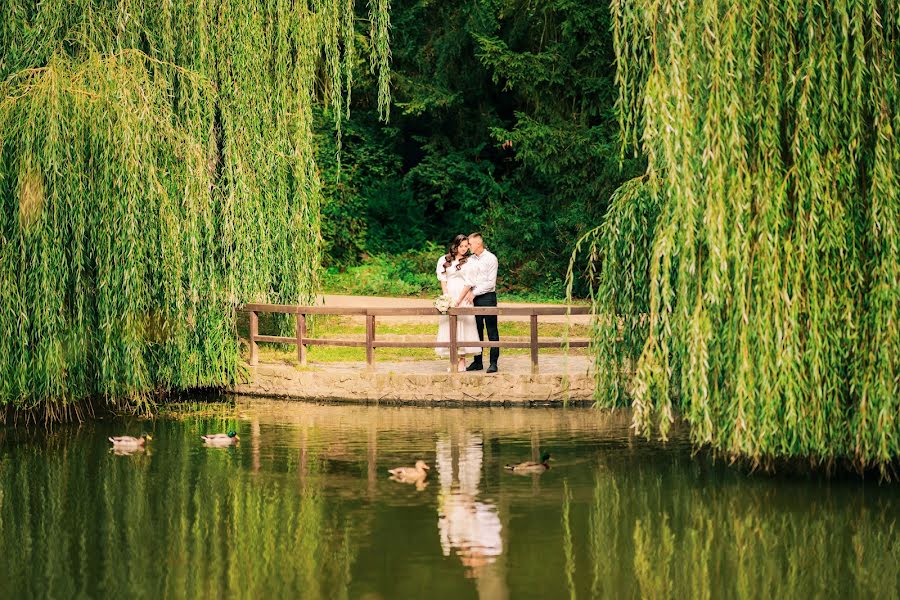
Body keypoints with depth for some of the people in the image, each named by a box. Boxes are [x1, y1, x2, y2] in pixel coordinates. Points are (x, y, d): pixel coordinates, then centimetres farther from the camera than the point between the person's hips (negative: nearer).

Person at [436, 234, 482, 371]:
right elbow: (443, 279, 6)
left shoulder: (469, 262, -2)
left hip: (463, 298, -3)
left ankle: (462, 361, -3)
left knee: (462, 326, -6)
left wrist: (458, 301, -12)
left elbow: (469, 283, -6)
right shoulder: (444, 260, 8)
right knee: (448, 327, 1)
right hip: (448, 297, 3)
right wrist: (446, 296, -7)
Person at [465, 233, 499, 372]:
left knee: (492, 332, -3)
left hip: (487, 297, -5)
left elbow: (491, 282, -9)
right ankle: (477, 362, 11)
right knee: (477, 331, 7)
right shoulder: (471, 259, 12)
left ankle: (493, 363, -3)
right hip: (474, 298, 5)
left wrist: (475, 293, -12)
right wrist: (469, 293, -1)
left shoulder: (490, 258, -4)